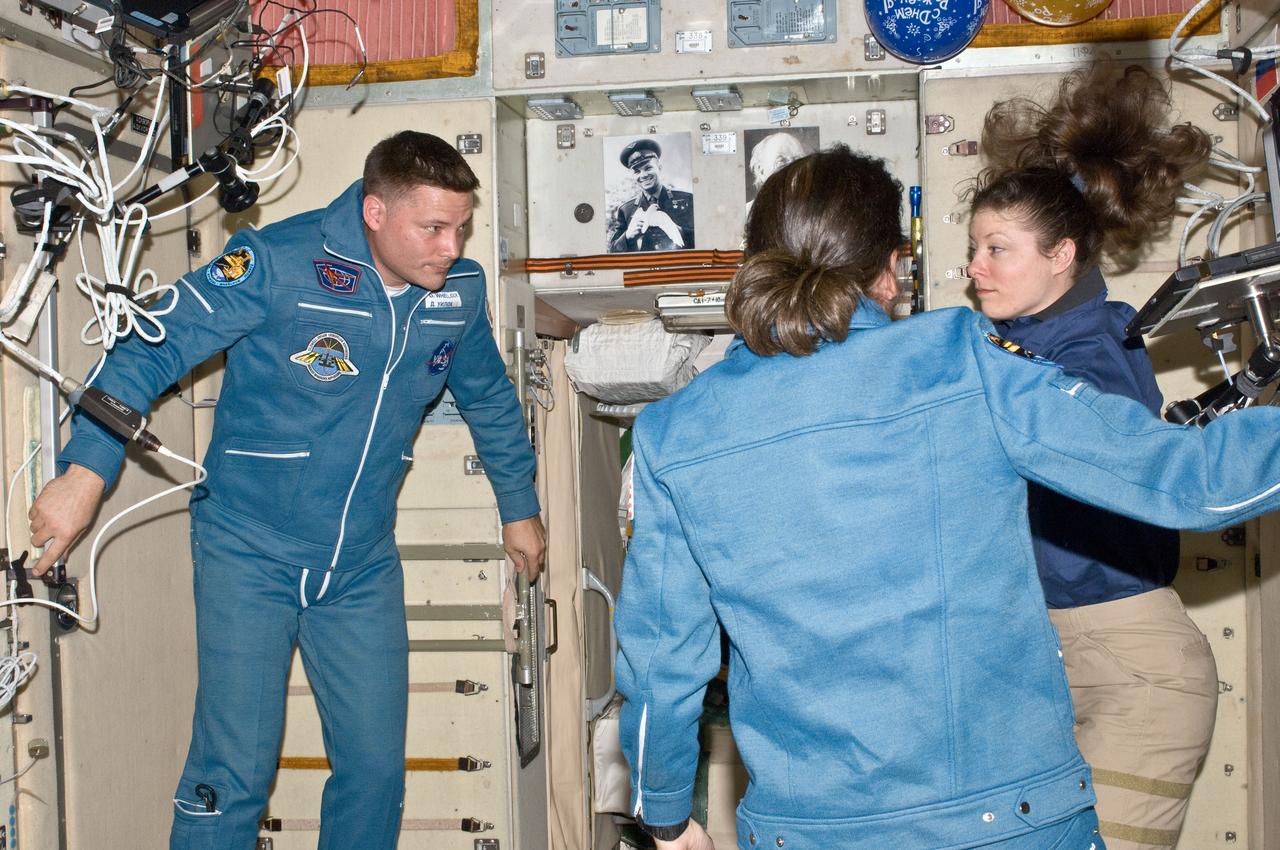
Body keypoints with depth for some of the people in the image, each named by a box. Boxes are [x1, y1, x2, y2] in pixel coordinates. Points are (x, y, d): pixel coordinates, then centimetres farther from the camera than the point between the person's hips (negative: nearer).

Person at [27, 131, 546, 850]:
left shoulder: (462, 290, -1)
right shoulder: (280, 262, -17)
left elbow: (492, 401, 16)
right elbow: (154, 349, -17)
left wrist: (520, 508, 24)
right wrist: (86, 471, -26)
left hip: (364, 562, 5)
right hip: (250, 554, -4)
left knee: (377, 768, 7)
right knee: (235, 772, -4)